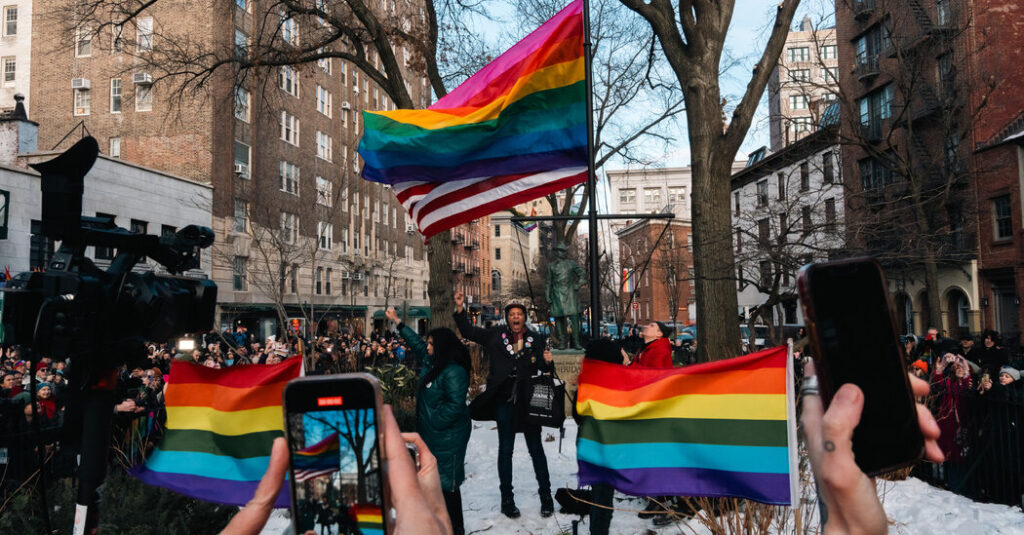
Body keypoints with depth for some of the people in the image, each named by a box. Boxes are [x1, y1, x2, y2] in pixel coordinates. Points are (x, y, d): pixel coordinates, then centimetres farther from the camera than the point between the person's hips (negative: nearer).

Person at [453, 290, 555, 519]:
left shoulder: (536, 339, 3)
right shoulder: (495, 335, 3)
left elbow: (543, 368, 8)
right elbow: (468, 332, 7)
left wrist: (548, 362, -14)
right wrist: (460, 308, -3)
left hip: (528, 400, 0)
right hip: (504, 400, 0)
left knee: (536, 447, 7)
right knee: (505, 449, 8)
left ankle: (546, 496, 19)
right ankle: (507, 499, 17)